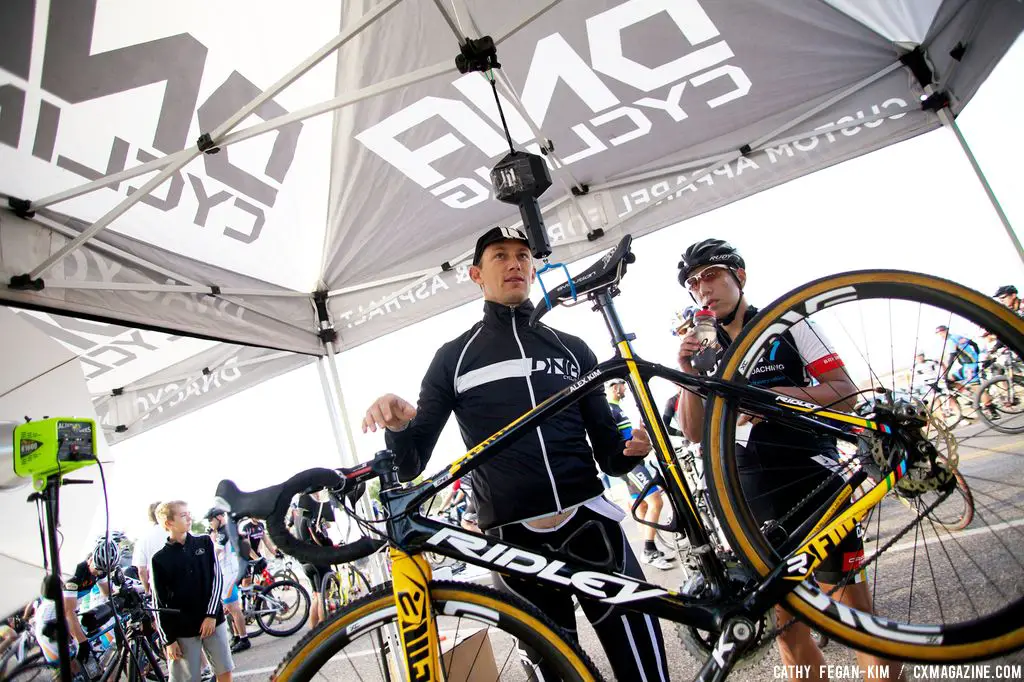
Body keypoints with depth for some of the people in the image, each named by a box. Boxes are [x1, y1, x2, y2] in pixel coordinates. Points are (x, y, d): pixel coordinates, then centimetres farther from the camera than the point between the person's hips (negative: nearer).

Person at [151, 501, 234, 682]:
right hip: (182, 630, -2)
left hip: (212, 620, 2)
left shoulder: (205, 542, 2)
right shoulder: (159, 559, -5)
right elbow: (159, 604, -3)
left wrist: (211, 614, -8)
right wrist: (169, 639, -5)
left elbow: (217, 579, 0)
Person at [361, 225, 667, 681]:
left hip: (589, 520, 2)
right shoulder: (454, 357, 7)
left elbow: (606, 450, 12)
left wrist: (629, 451, -11)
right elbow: (411, 466, 4)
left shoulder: (572, 349, 11)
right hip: (514, 539, -1)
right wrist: (398, 428, -18)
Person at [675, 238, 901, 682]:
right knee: (786, 621, 10)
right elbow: (695, 433, 3)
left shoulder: (786, 323, 2)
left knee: (854, 607, 0)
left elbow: (846, 392, -4)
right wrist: (689, 376, -12)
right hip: (753, 501, 3)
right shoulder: (704, 351, 10)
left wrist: (776, 394, -19)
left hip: (813, 482, -3)